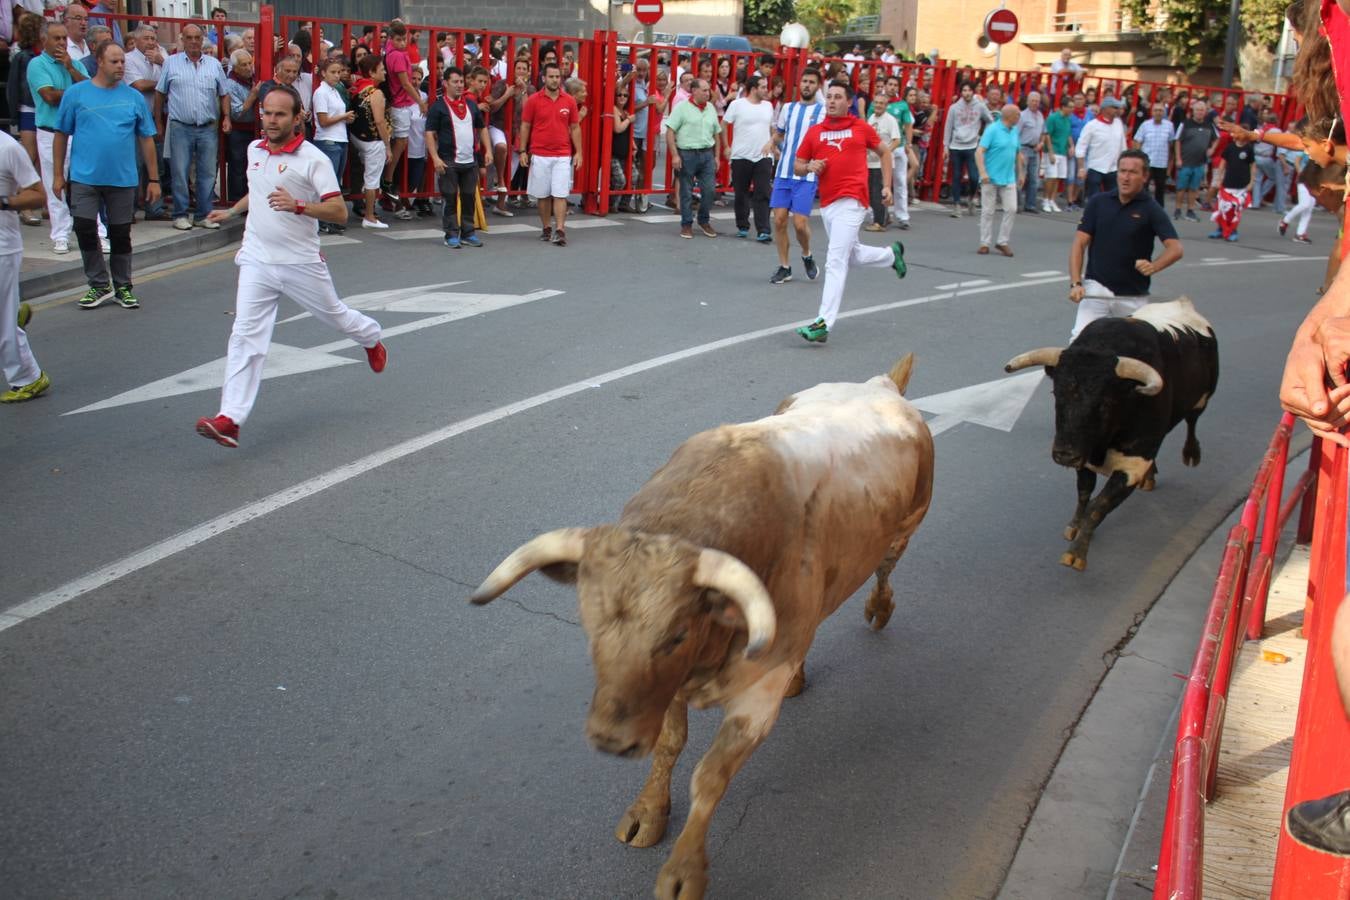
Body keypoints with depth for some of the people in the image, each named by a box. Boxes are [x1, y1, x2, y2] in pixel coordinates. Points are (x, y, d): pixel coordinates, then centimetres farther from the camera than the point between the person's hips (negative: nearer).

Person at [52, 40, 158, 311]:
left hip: (123, 179, 1)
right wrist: (58, 175, 2)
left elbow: (147, 139, 7)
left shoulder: (134, 97, 4)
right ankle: (99, 285, 10)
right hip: (84, 177, -1)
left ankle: (123, 287, 22)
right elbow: (61, 135, 4)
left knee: (121, 234, 9)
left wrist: (154, 179, 5)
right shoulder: (76, 93, 0)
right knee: (85, 229, -5)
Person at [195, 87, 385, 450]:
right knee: (246, 336, -7)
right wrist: (232, 212, 32)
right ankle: (229, 418, -12)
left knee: (333, 314, 17)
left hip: (301, 263, -4)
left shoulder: (313, 159, -12)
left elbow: (339, 211, -19)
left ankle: (372, 339, 53)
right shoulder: (254, 150, 8)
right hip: (257, 260, 4)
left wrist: (298, 206, -32)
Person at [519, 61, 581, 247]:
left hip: (563, 156, 0)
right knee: (543, 194, 7)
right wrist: (522, 151, -1)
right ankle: (547, 228, 19)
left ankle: (560, 230, -8)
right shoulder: (533, 100, 0)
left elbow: (575, 128, 8)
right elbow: (525, 126, 4)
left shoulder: (569, 101, 3)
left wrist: (578, 152, 4)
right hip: (539, 155, 0)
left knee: (560, 194, -7)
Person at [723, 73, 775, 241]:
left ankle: (763, 231, -10)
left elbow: (773, 128, 19)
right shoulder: (737, 104, -4)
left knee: (763, 194, -7)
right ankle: (742, 227, 24)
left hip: (763, 157, 2)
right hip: (741, 157, -2)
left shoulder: (768, 106, 9)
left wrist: (770, 142, 2)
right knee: (741, 194, 9)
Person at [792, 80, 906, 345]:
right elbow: (797, 165, 13)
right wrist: (810, 167, -9)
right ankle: (892, 254, 52)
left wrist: (886, 185, 11)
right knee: (852, 255, 22)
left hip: (851, 202, -5)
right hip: (827, 204, 6)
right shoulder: (814, 132, 9)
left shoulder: (861, 127, 2)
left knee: (835, 261, -15)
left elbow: (883, 152, 16)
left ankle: (823, 323, -19)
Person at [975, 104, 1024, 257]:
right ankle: (984, 243, 11)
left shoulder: (1014, 131, 10)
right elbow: (979, 151, -16)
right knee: (987, 211, 2)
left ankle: (1003, 242, 9)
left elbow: (1018, 154, 21)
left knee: (1011, 209, -1)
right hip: (991, 178, -6)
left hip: (1009, 179, 6)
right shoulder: (992, 130, -10)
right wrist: (983, 172, -26)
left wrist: (1020, 173, 19)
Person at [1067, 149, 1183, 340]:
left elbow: (1175, 248, -14)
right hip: (1097, 288, 0)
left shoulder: (1151, 209, -5)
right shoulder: (1098, 202, 2)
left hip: (1134, 295, 0)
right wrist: (1075, 283, -13)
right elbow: (1079, 244, 0)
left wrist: (1153, 266, -35)